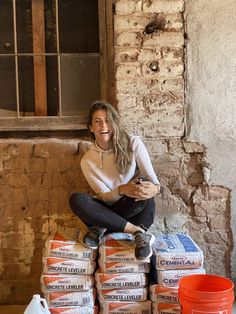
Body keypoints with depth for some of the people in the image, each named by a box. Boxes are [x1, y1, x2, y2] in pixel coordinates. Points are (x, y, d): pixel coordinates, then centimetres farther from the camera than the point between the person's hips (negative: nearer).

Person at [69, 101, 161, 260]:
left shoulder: (133, 143, -6)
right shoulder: (87, 160, -2)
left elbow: (152, 179, -8)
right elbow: (104, 197, -7)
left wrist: (154, 188, -34)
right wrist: (121, 190, -31)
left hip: (135, 209, -1)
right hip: (109, 209, 1)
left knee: (144, 192, -35)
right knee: (76, 199, -27)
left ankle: (102, 228, -19)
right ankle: (138, 232, -28)